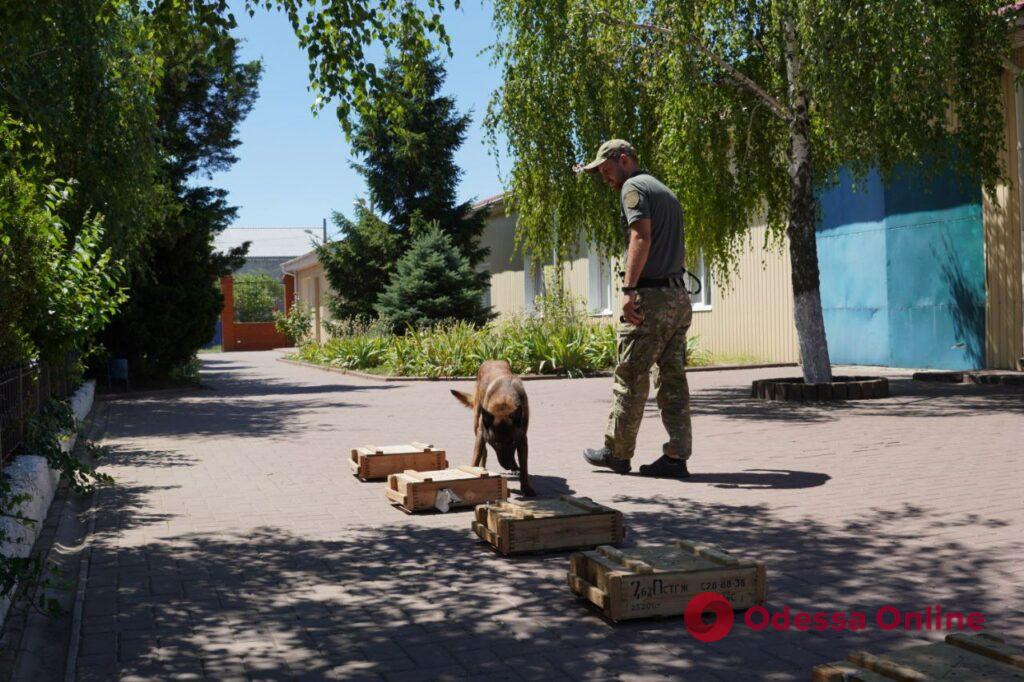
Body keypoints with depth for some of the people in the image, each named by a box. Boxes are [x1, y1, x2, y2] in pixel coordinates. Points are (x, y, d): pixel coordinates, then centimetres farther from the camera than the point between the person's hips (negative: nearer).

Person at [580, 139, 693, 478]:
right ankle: (676, 456, 6)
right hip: (679, 297, 9)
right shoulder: (666, 192, 24)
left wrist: (628, 289, -23)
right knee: (673, 378, 6)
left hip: (650, 297, -9)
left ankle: (617, 452, 8)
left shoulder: (633, 187, -4)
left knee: (630, 377, 0)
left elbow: (642, 237, -19)